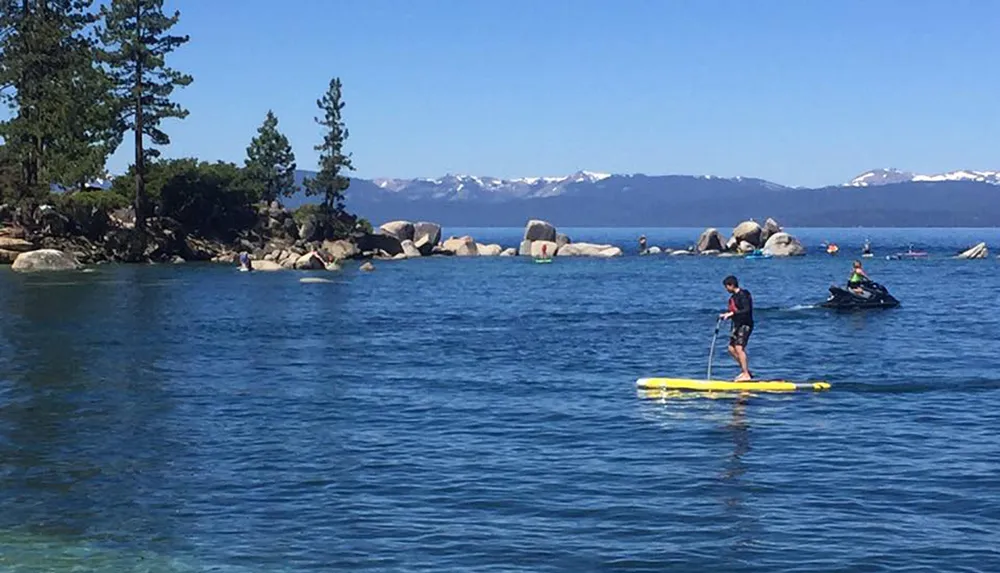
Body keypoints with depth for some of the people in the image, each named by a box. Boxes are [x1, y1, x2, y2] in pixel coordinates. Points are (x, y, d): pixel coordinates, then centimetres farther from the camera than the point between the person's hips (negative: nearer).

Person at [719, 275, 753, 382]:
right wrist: (726, 315, 8)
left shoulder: (743, 295, -13)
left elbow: (747, 310, -24)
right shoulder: (733, 297, 15)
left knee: (739, 348, -18)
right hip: (737, 325, 10)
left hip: (745, 325, -10)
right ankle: (745, 371, 18)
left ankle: (746, 375, -16)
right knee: (732, 349, 10)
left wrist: (732, 313, -27)